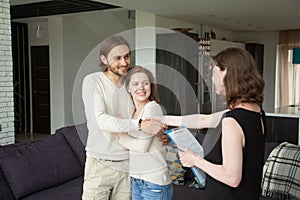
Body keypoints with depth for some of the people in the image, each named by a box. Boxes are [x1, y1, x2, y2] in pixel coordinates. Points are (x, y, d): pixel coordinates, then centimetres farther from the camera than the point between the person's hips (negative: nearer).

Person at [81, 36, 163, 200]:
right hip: (100, 163, -4)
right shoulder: (92, 81, -8)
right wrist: (139, 125, -30)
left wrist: (157, 134, -9)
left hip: (127, 163, 4)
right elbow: (101, 120, -21)